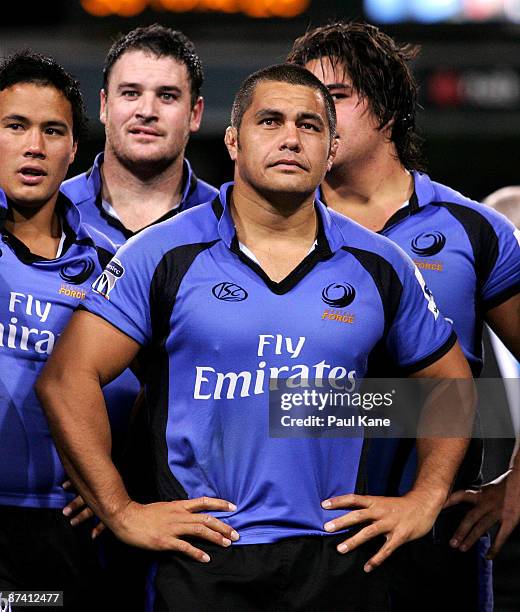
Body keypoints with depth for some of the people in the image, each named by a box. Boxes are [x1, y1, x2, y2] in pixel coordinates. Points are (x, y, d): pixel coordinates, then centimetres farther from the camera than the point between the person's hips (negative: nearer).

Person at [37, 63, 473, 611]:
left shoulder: (380, 267, 7)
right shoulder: (166, 255, -2)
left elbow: (450, 382, 19)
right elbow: (67, 379, -5)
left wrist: (424, 500, 7)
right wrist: (122, 513, -8)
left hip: (340, 562, 2)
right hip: (204, 563, -2)